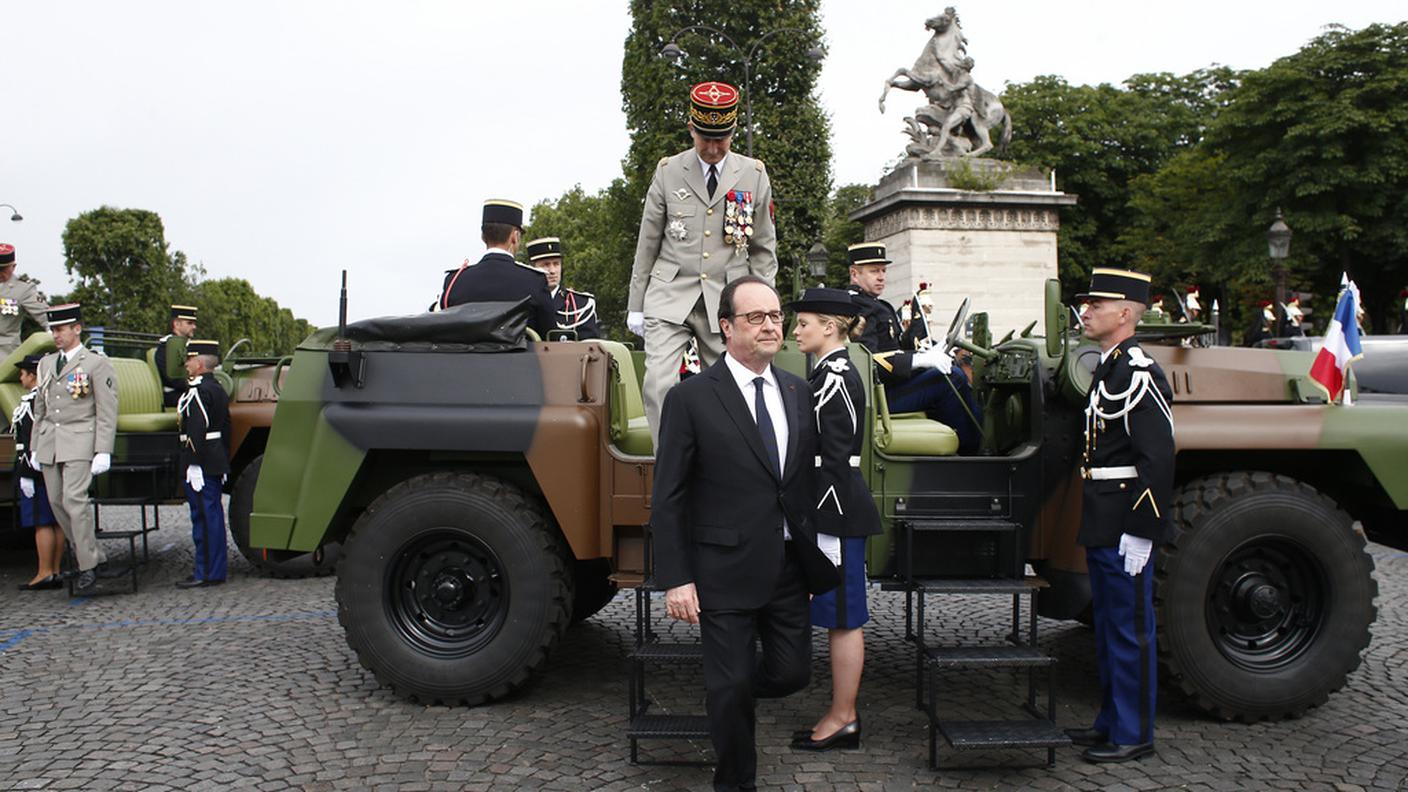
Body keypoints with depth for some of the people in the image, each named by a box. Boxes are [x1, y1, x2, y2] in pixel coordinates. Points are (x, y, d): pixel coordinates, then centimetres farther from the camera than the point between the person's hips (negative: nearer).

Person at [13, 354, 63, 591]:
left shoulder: (32, 402, -13)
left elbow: (32, 439, -18)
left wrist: (26, 473, -18)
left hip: (37, 471, -9)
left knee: (42, 523, -6)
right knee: (56, 522, 9)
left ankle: (45, 574, -3)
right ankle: (55, 572, 13)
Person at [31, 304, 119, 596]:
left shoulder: (96, 363, -3)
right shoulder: (46, 363, 16)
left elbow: (107, 412, -7)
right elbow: (40, 409, 21)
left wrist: (103, 452, -13)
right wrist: (36, 447, 17)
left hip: (79, 440, -7)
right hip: (49, 441, 7)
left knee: (75, 499, -14)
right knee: (57, 502, 4)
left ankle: (88, 569, -8)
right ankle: (95, 558, 14)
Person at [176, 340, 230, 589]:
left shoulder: (198, 392, -14)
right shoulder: (218, 389, 16)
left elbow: (197, 431, -22)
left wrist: (194, 465, -21)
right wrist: (224, 462, 22)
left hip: (202, 464, -10)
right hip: (217, 463, 10)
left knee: (204, 516, -6)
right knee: (212, 516, 14)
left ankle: (206, 573, -2)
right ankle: (215, 570, 21)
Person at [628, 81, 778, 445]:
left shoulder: (754, 175, 6)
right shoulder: (668, 172, 4)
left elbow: (763, 249, 12)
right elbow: (647, 244, 9)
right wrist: (636, 305, 8)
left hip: (727, 302, 1)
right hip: (669, 296, -1)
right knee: (659, 384, -15)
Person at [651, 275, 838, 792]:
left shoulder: (799, 393, 7)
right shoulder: (690, 398, -9)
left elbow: (810, 478, 12)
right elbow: (667, 498, -9)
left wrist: (817, 557, 10)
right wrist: (676, 579, -13)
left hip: (790, 569, 5)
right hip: (726, 571, -5)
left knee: (792, 674, 12)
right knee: (731, 686, 5)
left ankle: (726, 692, 43)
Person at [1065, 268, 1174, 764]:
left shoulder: (1138, 373, -16)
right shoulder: (1108, 368, 15)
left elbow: (1157, 458, -21)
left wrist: (1140, 531, -22)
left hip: (1124, 527, -10)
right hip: (1102, 524, 10)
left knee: (1129, 630, 0)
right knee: (1107, 627, 17)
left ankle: (1134, 735, 12)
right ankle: (1112, 722, 29)